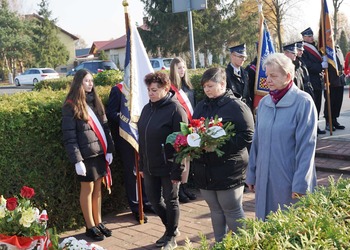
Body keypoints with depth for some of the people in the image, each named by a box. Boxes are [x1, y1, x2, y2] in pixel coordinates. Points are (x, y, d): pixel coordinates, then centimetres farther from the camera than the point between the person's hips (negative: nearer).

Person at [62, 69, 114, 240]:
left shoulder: (95, 101, 10)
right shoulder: (71, 106, -10)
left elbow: (105, 126, 11)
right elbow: (69, 136, -13)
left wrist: (109, 149, 5)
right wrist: (77, 160, -17)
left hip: (100, 152, 6)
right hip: (86, 155, -6)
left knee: (98, 188, 12)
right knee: (87, 189, 5)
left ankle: (98, 222, 24)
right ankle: (90, 226, 16)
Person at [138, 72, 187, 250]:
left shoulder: (175, 109, -14)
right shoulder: (147, 108, 7)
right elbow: (142, 139, 13)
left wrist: (177, 170, -18)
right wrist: (142, 165, 13)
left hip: (168, 166, -7)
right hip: (150, 167, 7)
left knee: (170, 201, 8)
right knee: (153, 199, 15)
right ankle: (171, 228, 37)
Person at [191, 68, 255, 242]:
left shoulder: (236, 106, -10)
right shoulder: (201, 106, 11)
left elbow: (247, 136, -15)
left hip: (228, 170, -6)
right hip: (204, 170, 6)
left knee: (232, 212, 4)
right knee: (216, 211, 17)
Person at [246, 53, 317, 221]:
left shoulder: (303, 102, -10)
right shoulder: (264, 103, 6)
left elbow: (306, 147, -13)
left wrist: (300, 184, -15)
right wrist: (251, 175, 11)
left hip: (290, 181, -5)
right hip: (265, 180, 5)